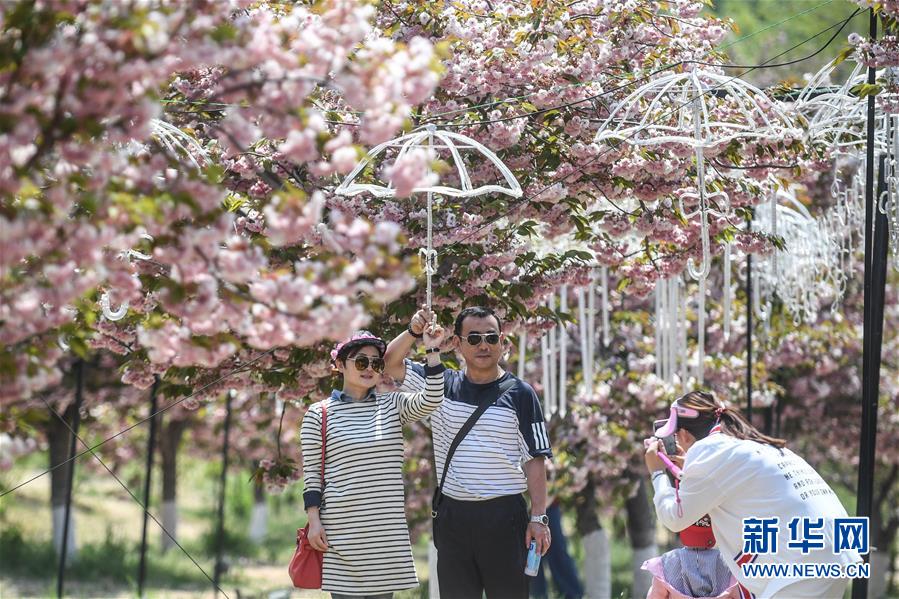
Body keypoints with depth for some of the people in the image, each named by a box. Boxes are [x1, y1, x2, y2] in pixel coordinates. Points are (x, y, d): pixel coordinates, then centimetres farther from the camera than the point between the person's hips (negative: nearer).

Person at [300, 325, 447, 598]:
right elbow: (311, 474, 1)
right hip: (342, 529, -3)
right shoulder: (319, 414, 1)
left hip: (388, 530, 3)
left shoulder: (392, 405, 9)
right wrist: (314, 521, -7)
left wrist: (432, 352, -17)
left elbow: (431, 401, -9)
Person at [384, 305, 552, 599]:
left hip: (504, 516, -3)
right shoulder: (442, 384, 9)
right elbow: (391, 364, 6)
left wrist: (538, 518, -7)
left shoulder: (519, 394, 1)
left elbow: (534, 460, 0)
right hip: (453, 516, 3)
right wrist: (413, 332, -13)